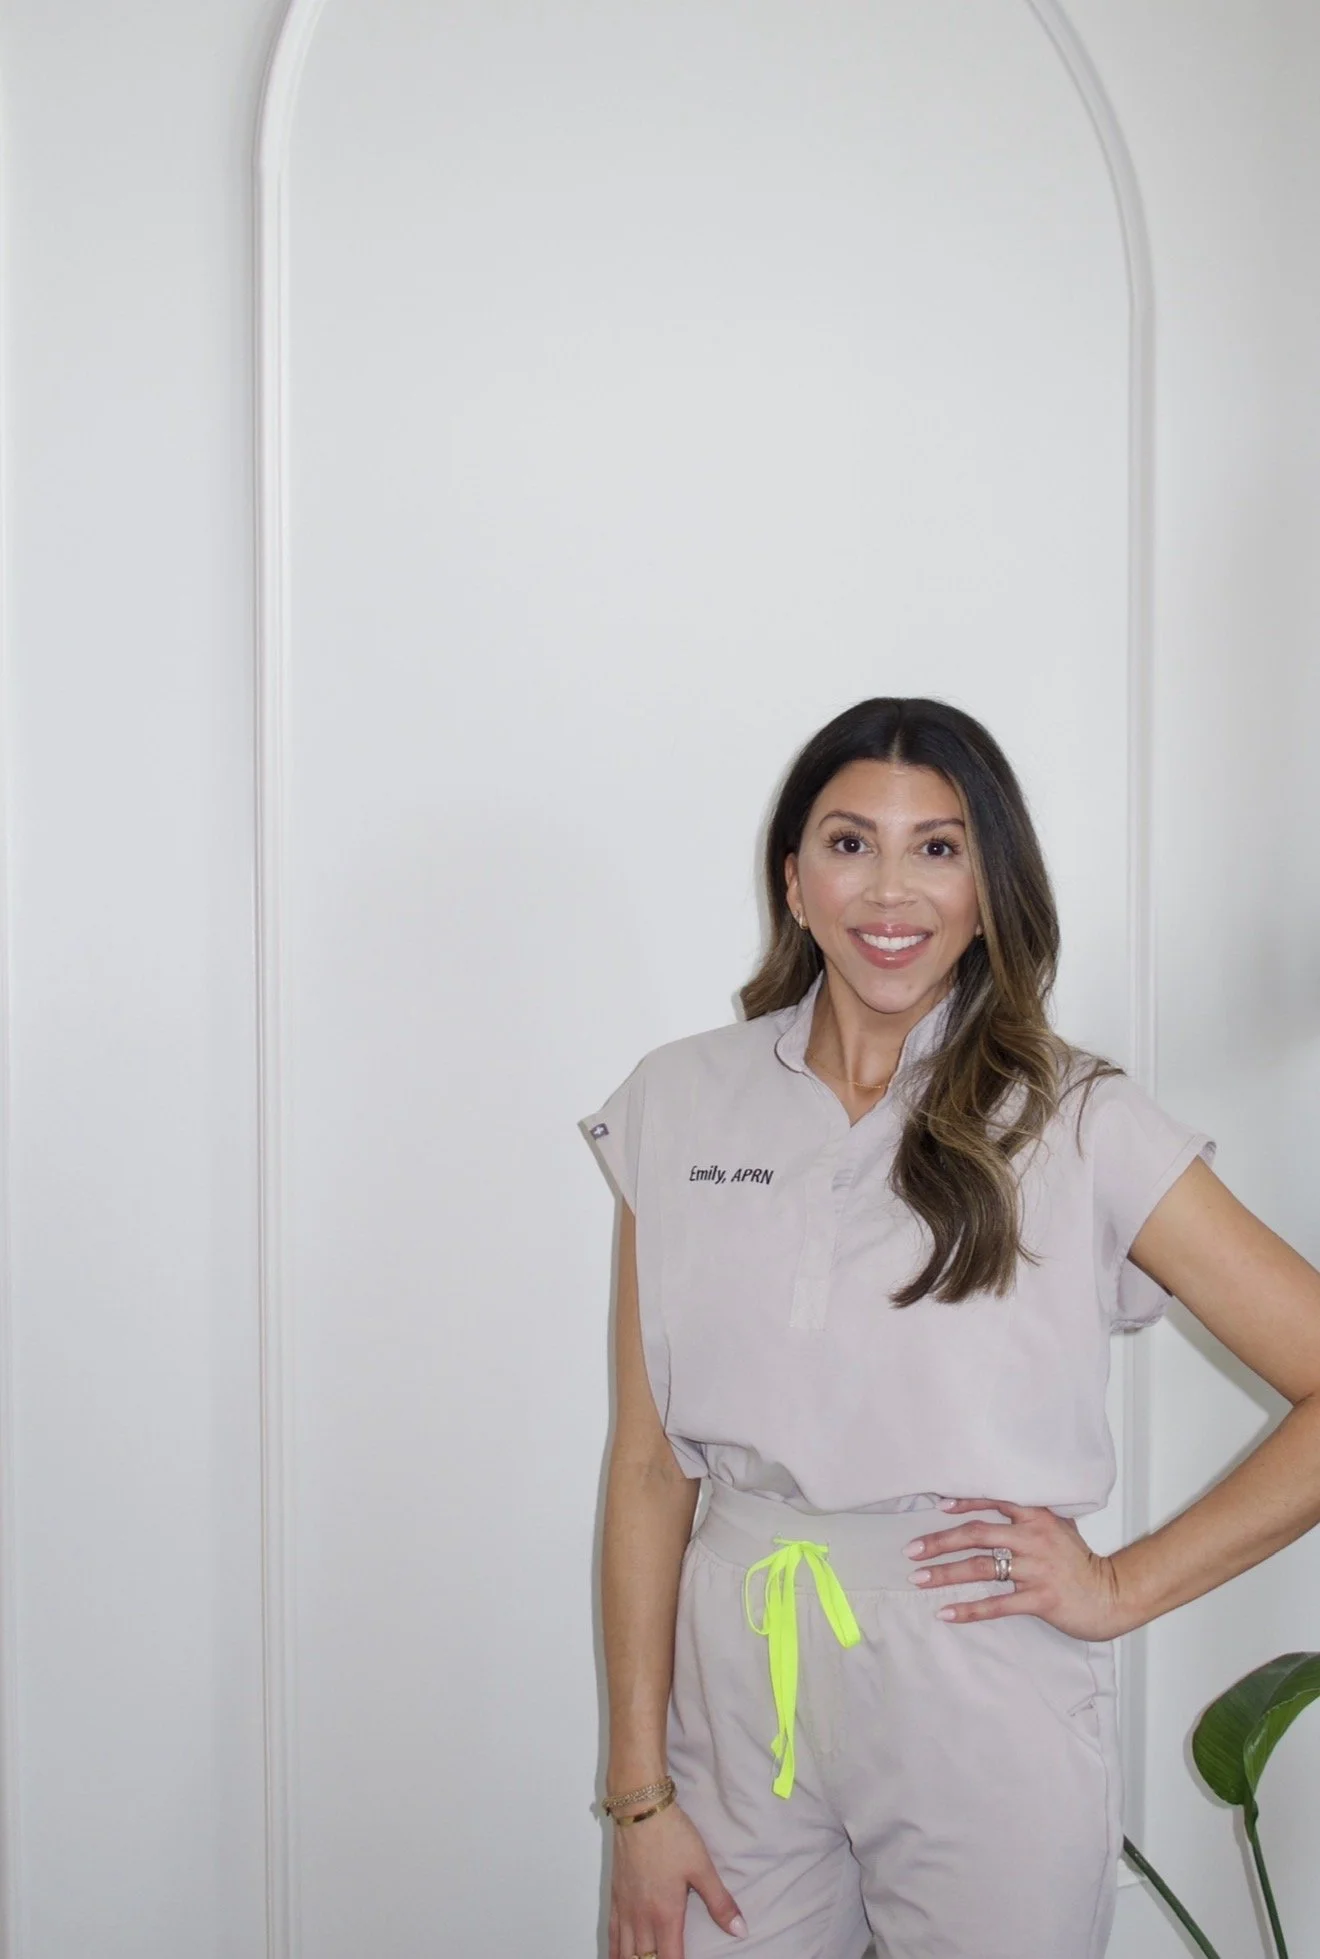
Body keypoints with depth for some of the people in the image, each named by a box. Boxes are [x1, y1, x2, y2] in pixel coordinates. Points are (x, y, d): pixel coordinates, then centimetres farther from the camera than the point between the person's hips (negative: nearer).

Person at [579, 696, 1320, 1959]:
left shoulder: (1076, 1126, -7)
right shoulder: (679, 1107, 1)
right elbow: (649, 1465, 1)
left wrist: (1122, 1589, -8)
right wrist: (639, 1791, -1)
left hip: (989, 1723, -2)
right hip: (738, 1698, 2)